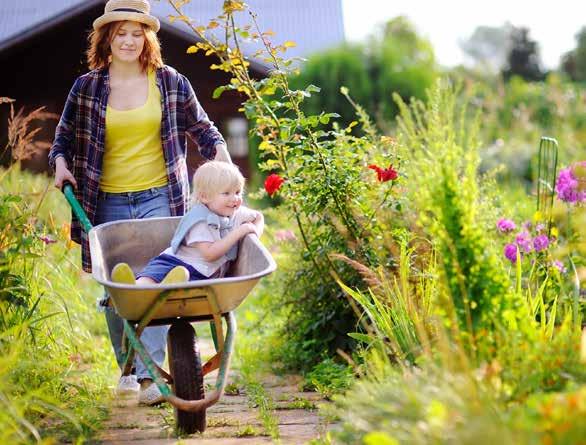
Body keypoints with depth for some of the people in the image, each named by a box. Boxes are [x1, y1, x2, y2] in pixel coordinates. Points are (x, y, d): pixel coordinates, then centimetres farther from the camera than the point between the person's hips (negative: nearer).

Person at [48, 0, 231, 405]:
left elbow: (200, 127, 14)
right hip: (108, 203, 2)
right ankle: (127, 368, 25)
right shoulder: (86, 88, 5)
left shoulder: (171, 82, 3)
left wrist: (219, 149, -4)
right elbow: (65, 135, 16)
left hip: (158, 199, -2)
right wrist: (60, 161, -3)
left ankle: (150, 376, -13)